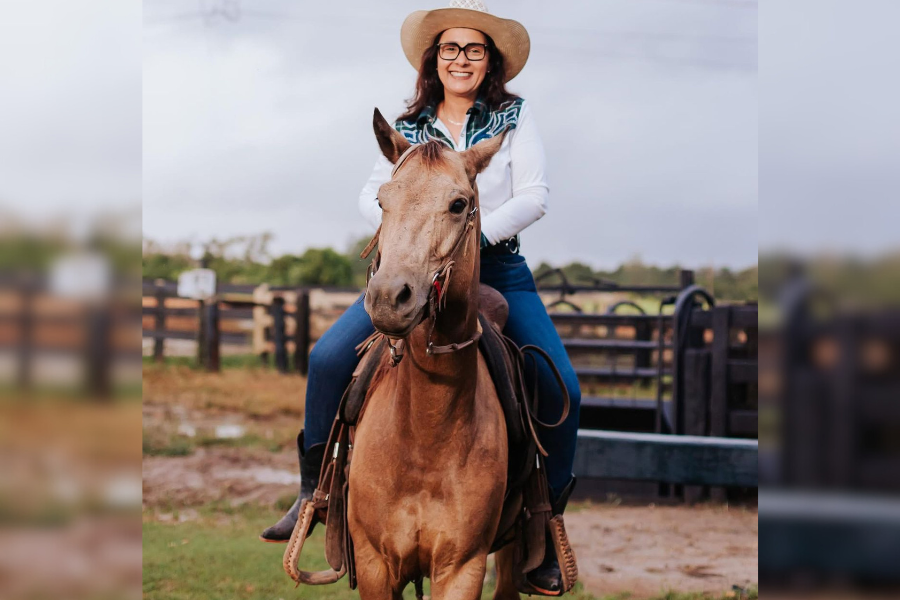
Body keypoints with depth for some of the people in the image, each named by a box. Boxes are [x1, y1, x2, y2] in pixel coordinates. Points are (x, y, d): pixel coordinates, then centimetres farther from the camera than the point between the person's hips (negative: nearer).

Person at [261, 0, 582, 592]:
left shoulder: (515, 116, 3)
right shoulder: (408, 127, 10)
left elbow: (535, 196, -6)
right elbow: (373, 194, 10)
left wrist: (475, 232, -20)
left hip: (498, 269, -1)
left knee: (561, 388, -17)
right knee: (329, 359, -16)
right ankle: (315, 492, -1)